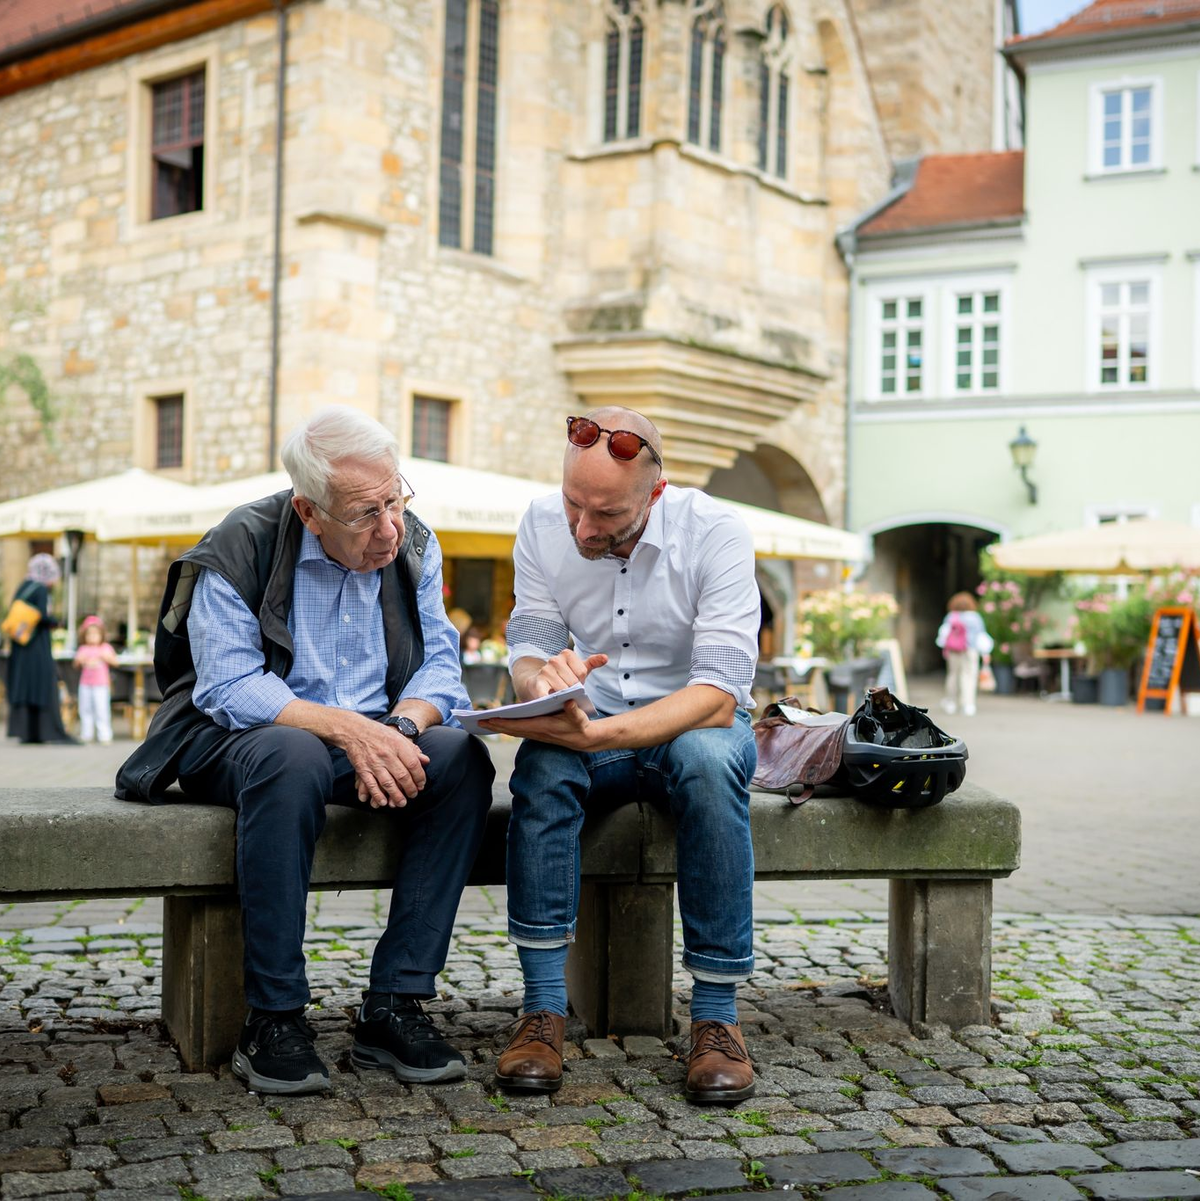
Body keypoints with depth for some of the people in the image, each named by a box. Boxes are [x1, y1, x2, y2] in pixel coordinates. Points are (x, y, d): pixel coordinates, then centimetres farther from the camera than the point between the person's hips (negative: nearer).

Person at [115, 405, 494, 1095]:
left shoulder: (414, 545, 2)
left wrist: (401, 726, -25)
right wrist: (344, 727, -32)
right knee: (293, 756, -39)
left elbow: (440, 661, -2)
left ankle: (395, 1005, -22)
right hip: (238, 738, -4)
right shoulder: (238, 549, -12)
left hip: (373, 737, 4)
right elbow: (229, 688, -19)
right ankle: (274, 1018, -29)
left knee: (462, 758, -25)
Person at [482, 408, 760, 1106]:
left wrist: (593, 733, -42)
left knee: (708, 758, -37)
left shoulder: (716, 532, -20)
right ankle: (545, 1006, -26)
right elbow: (528, 646, -5)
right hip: (593, 725, 3)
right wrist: (541, 679, -32)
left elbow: (717, 695, -27)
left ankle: (718, 1014, -27)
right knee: (541, 762, -31)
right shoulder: (544, 525, -8)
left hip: (696, 723, -2)